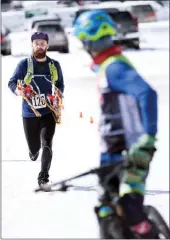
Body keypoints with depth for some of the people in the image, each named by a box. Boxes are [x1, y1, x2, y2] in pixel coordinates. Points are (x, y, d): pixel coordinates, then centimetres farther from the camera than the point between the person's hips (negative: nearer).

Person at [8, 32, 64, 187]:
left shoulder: (54, 65, 7)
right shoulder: (24, 64, -1)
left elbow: (60, 85, 19)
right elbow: (12, 82, -1)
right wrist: (18, 90, -23)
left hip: (49, 112, 0)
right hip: (30, 113, 0)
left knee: (47, 144, -15)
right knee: (34, 147, 6)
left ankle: (44, 177, -7)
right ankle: (34, 151, 44)